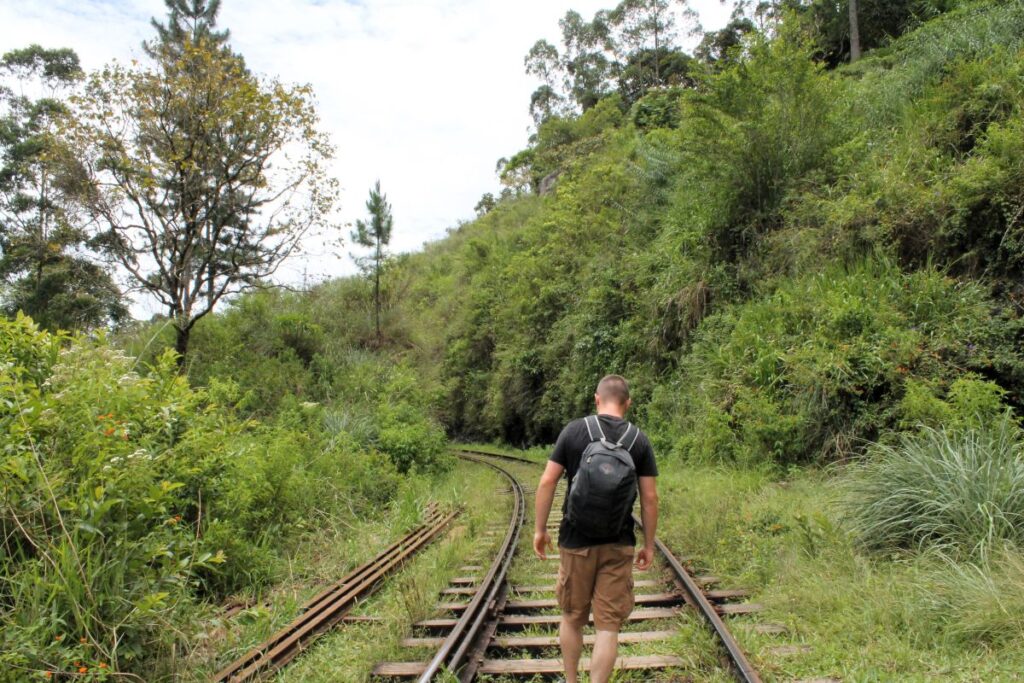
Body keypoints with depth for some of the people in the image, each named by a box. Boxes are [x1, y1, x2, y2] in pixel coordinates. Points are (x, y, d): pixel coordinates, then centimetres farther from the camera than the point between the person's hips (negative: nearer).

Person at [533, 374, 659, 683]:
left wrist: (540, 529, 3)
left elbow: (547, 482, -6)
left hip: (576, 541, 0)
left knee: (572, 617, 17)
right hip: (618, 544, 0)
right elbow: (649, 497, -3)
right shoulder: (639, 440, -2)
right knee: (608, 626, 5)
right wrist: (649, 545, 7)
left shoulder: (573, 430, -4)